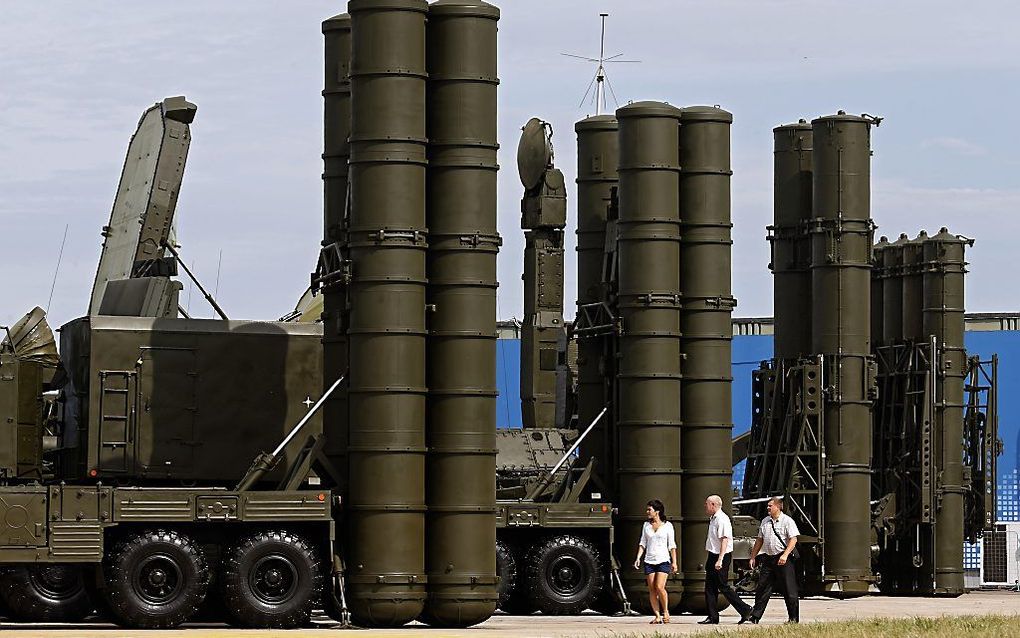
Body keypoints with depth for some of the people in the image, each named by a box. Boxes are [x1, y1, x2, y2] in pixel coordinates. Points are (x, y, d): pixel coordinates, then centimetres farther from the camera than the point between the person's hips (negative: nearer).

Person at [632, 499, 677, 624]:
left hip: (663, 560, -4)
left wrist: (674, 562, -2)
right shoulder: (646, 525, 11)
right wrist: (638, 558, 1)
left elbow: (672, 545, 2)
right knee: (652, 590, -1)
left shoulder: (667, 525, 1)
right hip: (649, 561, 4)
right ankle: (657, 616, 5)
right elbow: (643, 543, 13)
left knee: (659, 587, -17)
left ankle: (665, 611, 2)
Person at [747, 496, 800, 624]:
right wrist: (753, 557, 16)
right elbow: (760, 540, 20)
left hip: (783, 560, -6)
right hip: (768, 559, 6)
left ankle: (794, 618, 5)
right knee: (762, 588, 3)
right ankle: (755, 616, 5)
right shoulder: (765, 521, 13)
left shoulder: (787, 521, -5)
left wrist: (785, 555, -23)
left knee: (789, 589, -1)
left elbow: (793, 539, -12)